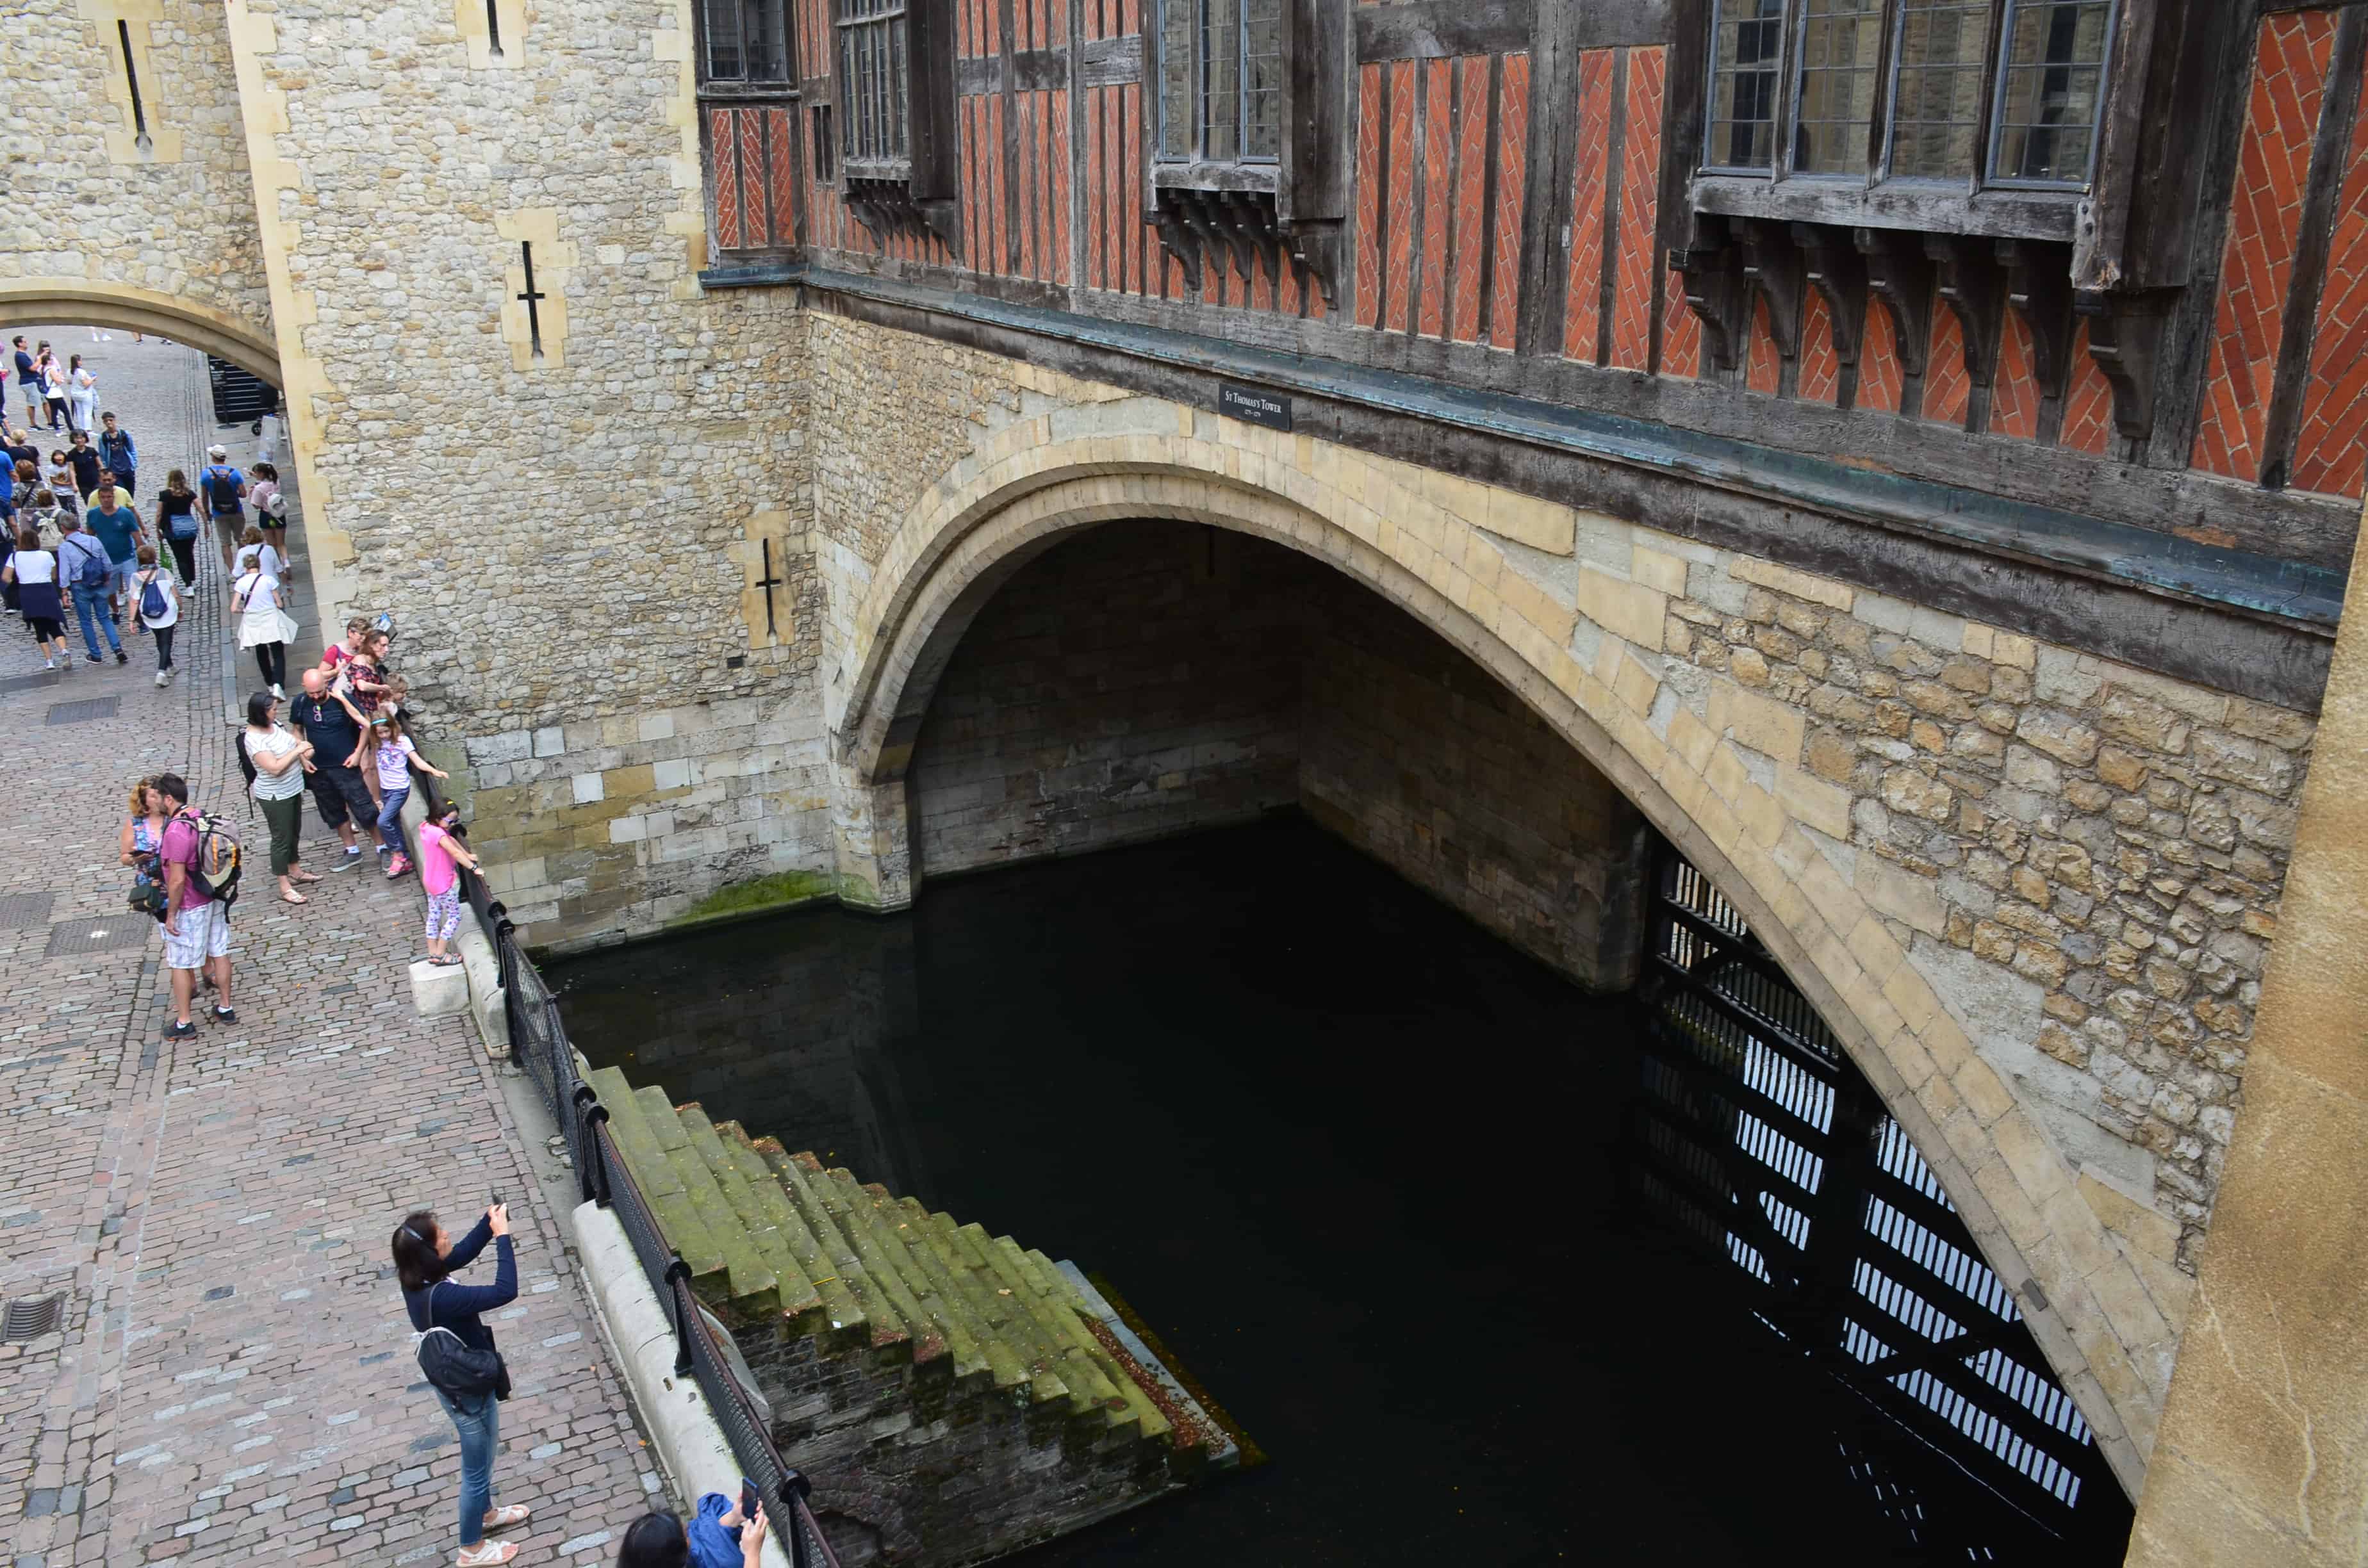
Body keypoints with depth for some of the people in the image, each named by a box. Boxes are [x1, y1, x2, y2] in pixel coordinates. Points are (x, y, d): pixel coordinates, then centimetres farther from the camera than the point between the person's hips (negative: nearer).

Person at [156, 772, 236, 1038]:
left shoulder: (175, 832, -26)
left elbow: (177, 880, -25)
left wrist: (171, 914, -15)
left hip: (189, 908, -8)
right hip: (214, 899, 8)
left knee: (180, 964, 6)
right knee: (219, 952, 17)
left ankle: (184, 1023, 15)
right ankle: (225, 1008, 29)